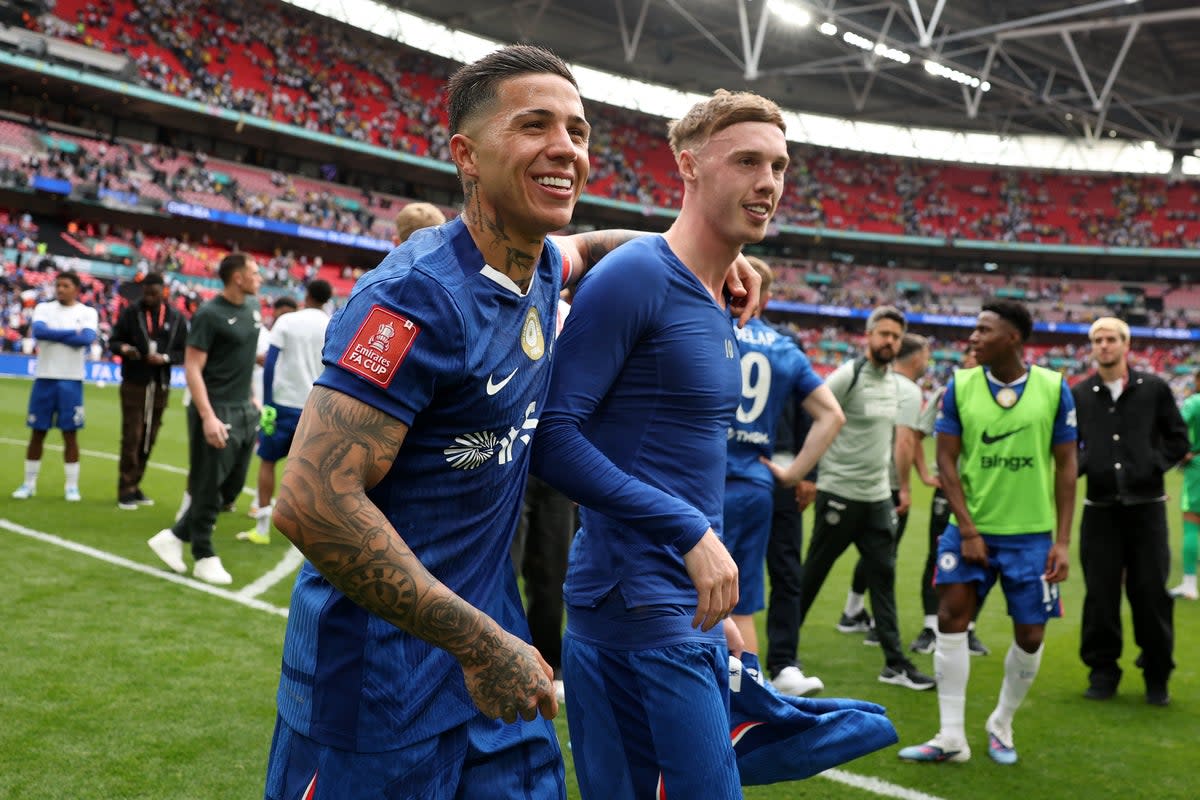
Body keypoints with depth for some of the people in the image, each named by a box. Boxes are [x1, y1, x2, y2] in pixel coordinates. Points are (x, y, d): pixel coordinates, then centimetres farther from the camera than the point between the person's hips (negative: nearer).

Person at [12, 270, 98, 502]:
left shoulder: (88, 312, 3)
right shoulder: (43, 308, 7)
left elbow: (87, 339, -15)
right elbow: (38, 331, -13)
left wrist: (53, 334, -10)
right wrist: (72, 332, -12)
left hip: (71, 380, -1)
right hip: (44, 378, 2)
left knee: (70, 434, 3)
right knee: (37, 433, 7)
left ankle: (72, 486, 10)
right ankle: (29, 483, 16)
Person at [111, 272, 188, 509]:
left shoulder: (176, 318, 3)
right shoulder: (131, 312, -1)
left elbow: (184, 352, 5)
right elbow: (113, 340, 4)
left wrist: (165, 358, -15)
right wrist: (123, 348, -19)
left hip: (160, 386, 3)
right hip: (134, 384, -2)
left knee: (149, 438, 8)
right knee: (131, 437, -6)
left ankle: (135, 485, 21)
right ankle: (126, 491, 0)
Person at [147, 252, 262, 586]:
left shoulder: (253, 306, 10)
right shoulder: (209, 314, -13)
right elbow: (192, 367, -16)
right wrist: (208, 417, -24)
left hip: (244, 410, 8)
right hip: (217, 412, -8)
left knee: (233, 485, 12)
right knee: (209, 489, 1)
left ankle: (174, 537, 24)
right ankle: (204, 558, 15)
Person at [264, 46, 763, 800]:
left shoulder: (540, 266, 2)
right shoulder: (421, 296, -23)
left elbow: (585, 246, 29)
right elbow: (312, 500, -27)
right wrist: (481, 644, -22)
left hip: (491, 637, 8)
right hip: (381, 662, -8)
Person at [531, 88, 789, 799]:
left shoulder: (723, 306, 14)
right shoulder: (634, 278, -12)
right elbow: (552, 434, -19)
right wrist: (691, 532, -20)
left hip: (693, 611, 9)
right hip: (641, 608, -9)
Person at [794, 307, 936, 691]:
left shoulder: (894, 383, 11)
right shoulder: (847, 376, -13)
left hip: (878, 497, 7)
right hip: (839, 493, -7)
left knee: (883, 576, 5)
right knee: (813, 573, 4)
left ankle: (895, 663, 9)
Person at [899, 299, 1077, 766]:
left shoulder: (1053, 388, -3)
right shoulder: (959, 386, -2)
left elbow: (1065, 465, 1)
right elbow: (946, 460, -1)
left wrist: (1062, 540, -4)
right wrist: (967, 530, -9)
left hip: (1031, 534, 0)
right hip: (971, 527, 0)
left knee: (1030, 636, 4)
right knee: (951, 618, -8)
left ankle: (1001, 726, 28)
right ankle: (951, 737, 4)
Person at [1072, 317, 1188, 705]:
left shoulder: (1154, 388, 3)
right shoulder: (1078, 394, 5)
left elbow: (1178, 439, 7)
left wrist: (1152, 464, -6)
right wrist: (1077, 464, -7)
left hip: (1146, 506, -1)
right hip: (1100, 509, 1)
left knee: (1151, 593, 3)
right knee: (1100, 594, 5)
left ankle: (1157, 675, 18)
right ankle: (1103, 671, 18)